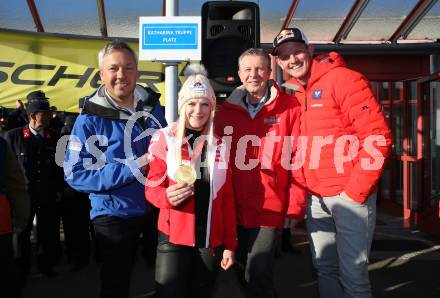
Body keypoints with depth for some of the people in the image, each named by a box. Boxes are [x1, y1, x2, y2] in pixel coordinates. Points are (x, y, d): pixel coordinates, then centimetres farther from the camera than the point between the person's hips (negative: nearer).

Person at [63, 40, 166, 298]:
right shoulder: (90, 118, -14)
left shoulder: (152, 107, -1)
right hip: (115, 215, -4)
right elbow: (75, 174, -19)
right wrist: (132, 167, -26)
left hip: (156, 208, 4)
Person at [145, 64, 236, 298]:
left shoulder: (220, 143, 5)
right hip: (173, 238, -3)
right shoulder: (164, 139, -5)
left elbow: (227, 198, 7)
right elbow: (151, 188, -4)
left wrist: (229, 243, 4)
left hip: (211, 240, 3)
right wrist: (167, 196, -27)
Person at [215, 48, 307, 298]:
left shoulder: (289, 108, -5)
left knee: (258, 276, -4)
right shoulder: (227, 111, 4)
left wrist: (295, 206, -7)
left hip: (270, 209, -4)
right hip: (235, 209, 4)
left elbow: (298, 158, -5)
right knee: (242, 274, 18)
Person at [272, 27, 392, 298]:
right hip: (316, 198, 7)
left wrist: (355, 192, -15)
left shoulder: (343, 79, -9)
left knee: (352, 275, -1)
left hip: (349, 195, -7)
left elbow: (378, 137, -15)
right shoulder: (296, 94, 13)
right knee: (325, 268, 16)